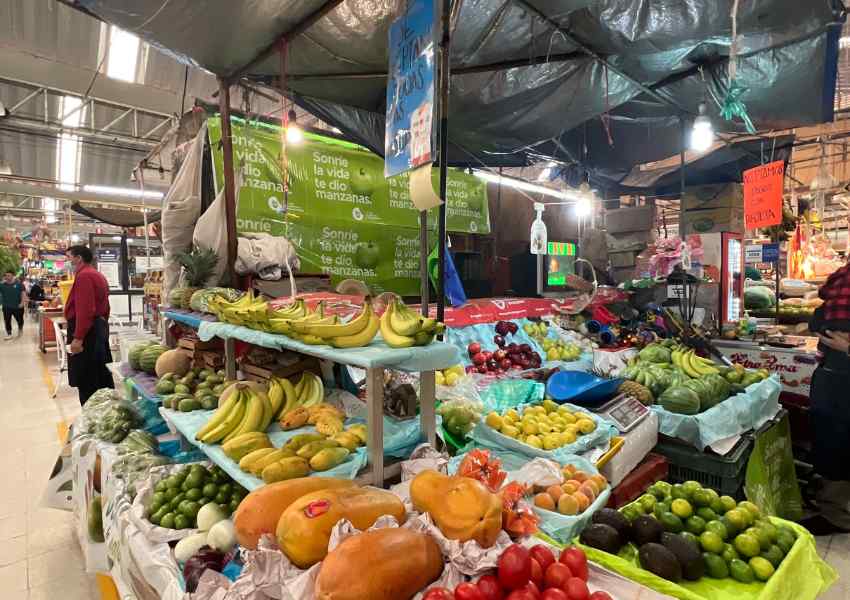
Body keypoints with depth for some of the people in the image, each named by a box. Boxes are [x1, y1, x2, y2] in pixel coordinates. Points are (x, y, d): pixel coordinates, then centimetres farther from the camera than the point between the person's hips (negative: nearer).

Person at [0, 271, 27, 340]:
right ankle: (9, 334, 12)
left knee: (20, 319, 13)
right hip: (6, 307, 2)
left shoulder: (19, 284, -4)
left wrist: (22, 302, -15)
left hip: (18, 306, -2)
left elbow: (23, 293, -7)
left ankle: (20, 330, 38)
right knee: (7, 321, 4)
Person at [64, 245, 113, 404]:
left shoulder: (84, 276, -15)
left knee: (86, 381, -4)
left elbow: (84, 310, -23)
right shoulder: (97, 275, 17)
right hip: (99, 327, 10)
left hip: (87, 331, -10)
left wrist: (78, 337, -24)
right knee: (100, 374, 14)